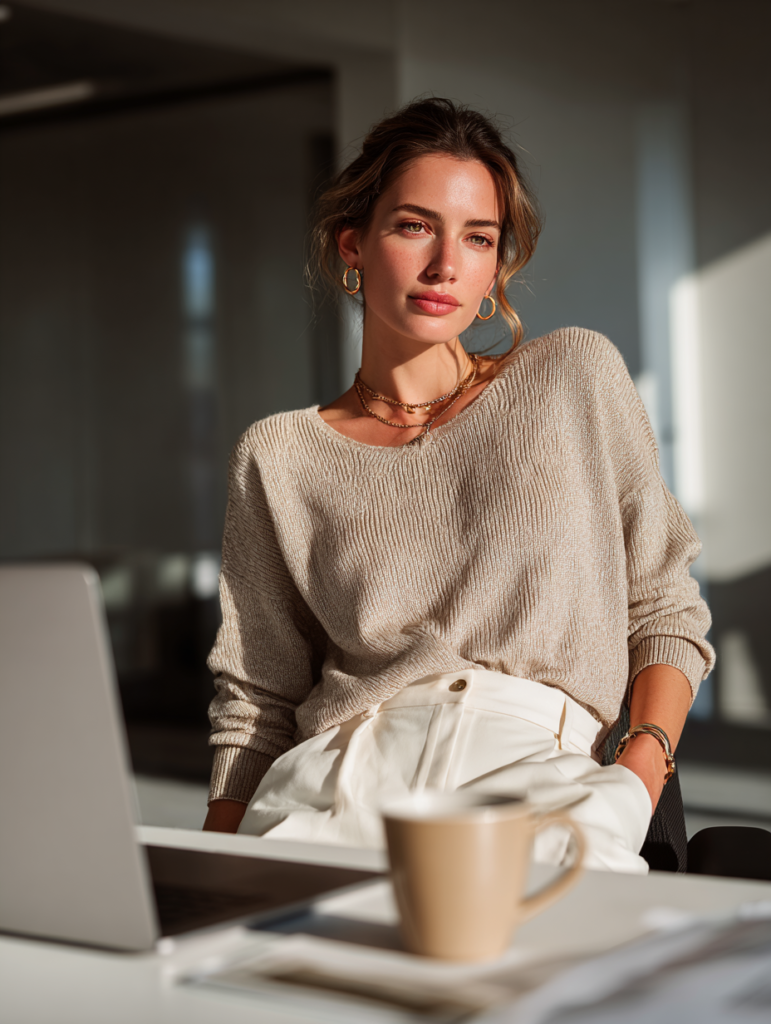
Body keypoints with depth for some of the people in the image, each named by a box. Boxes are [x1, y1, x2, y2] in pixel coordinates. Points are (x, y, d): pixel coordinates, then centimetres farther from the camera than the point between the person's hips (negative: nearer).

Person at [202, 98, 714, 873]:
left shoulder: (576, 376, 11)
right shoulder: (280, 457, 13)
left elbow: (665, 612, 13)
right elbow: (254, 703, 14)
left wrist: (641, 769, -4)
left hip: (541, 766, 0)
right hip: (339, 775, 1)